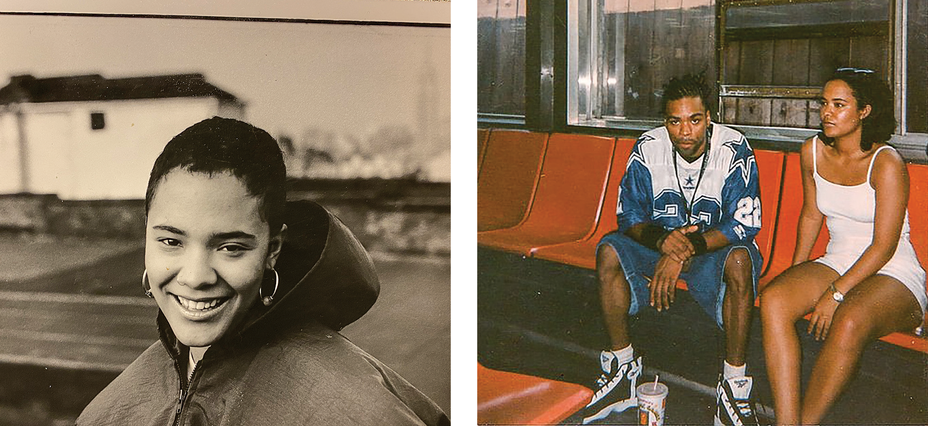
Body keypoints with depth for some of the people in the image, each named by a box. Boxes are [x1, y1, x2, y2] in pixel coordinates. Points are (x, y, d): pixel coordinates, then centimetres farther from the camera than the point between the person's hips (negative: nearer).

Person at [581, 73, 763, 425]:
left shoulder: (733, 149, -16)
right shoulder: (648, 148, -9)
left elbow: (745, 224, -19)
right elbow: (629, 217, -5)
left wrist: (687, 250, -31)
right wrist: (662, 240, -28)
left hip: (715, 247, -3)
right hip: (660, 242, 3)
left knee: (740, 259, -37)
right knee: (609, 251, -24)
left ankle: (734, 386, -26)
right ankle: (621, 368, -12)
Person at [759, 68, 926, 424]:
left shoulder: (886, 163, -15)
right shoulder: (813, 151, 5)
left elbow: (884, 246, -16)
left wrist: (835, 294, -19)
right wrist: (796, 274, 12)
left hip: (894, 274, -6)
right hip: (837, 262, 6)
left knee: (848, 323, -39)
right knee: (773, 299, -26)